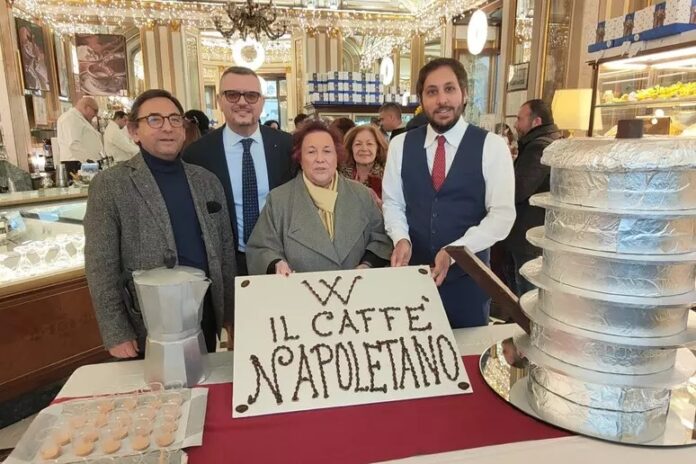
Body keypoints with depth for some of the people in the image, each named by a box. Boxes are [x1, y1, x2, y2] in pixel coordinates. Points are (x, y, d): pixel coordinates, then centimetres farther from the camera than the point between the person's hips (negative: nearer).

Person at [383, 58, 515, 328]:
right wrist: (401, 238, -13)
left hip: (468, 277, -1)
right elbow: (392, 202, 6)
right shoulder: (400, 145, 2)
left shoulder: (492, 146, -7)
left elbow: (502, 215, -10)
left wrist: (454, 251, -21)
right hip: (413, 273, 2)